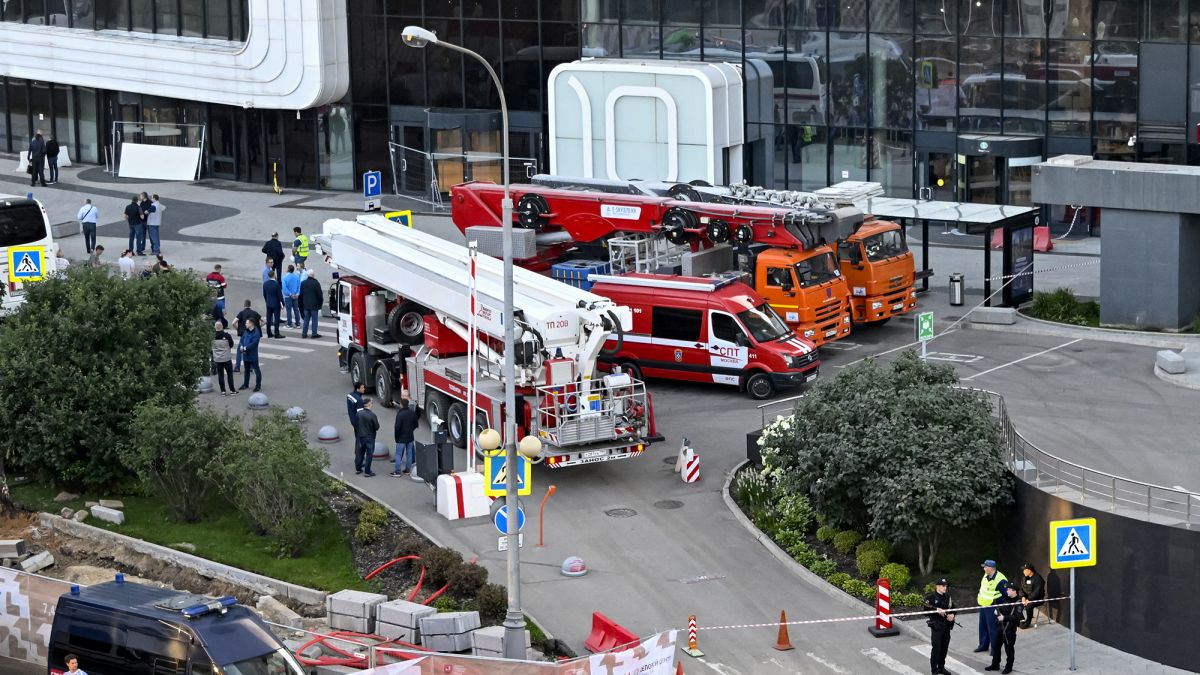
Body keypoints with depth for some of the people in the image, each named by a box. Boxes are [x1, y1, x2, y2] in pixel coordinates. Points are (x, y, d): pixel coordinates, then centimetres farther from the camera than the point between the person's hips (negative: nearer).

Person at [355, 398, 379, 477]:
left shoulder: (359, 413, -7)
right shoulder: (372, 415, -23)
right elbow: (377, 427, -15)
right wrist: (374, 429, 6)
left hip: (360, 436, 5)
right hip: (370, 437, -5)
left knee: (360, 453, 20)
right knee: (369, 454, 5)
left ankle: (358, 468, 31)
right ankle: (367, 472, 8)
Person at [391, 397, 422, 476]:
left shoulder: (400, 414, -20)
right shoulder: (412, 413, 0)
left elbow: (397, 427, -21)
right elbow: (416, 424, 9)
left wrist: (396, 436, -6)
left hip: (401, 438, -6)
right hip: (410, 437, 6)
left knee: (398, 455, 1)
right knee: (409, 454, 14)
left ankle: (398, 471, 1)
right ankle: (407, 469, 20)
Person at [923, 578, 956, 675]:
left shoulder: (948, 597, 12)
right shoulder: (931, 597, -7)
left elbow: (953, 608, 16)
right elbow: (926, 610, -15)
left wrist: (952, 615, -4)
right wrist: (936, 610, -26)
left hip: (947, 626, 6)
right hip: (936, 626, -6)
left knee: (944, 647, 11)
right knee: (936, 648, -6)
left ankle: (941, 667, 25)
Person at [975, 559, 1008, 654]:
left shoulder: (1000, 580, -22)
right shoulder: (986, 576, 5)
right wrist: (979, 598, 21)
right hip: (983, 605, 9)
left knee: (992, 628, -4)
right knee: (982, 626, 17)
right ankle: (983, 645, 31)